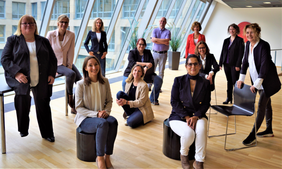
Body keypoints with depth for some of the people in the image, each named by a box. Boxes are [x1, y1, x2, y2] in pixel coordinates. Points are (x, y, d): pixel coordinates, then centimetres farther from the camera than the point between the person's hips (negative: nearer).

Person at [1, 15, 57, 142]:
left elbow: (53, 59, 17)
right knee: (22, 93, -27)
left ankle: (47, 134, 5)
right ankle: (23, 129, -7)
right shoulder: (13, 40, 11)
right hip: (20, 78, -1)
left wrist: (52, 74, -1)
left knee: (43, 102, -10)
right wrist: (17, 73, -15)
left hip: (41, 80, 2)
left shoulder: (43, 41, 18)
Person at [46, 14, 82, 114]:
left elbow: (71, 52, -2)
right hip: (56, 64, -3)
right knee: (71, 74, -31)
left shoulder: (71, 35, -2)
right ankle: (69, 96, -8)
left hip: (67, 63, 3)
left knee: (80, 80, -16)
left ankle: (74, 106, -5)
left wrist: (69, 66, -10)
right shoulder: (51, 34, -8)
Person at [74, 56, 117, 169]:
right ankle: (100, 158, -19)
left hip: (102, 115, 4)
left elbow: (109, 100, 11)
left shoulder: (105, 81, 1)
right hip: (85, 119, -4)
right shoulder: (81, 84, -11)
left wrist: (107, 111, -10)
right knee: (103, 123, -34)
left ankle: (107, 157, -17)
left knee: (113, 121, -29)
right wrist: (96, 114, -20)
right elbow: (79, 108, -9)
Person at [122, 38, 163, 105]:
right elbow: (132, 63, -16)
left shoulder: (148, 52, 11)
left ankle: (153, 99, 3)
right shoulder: (132, 52, 2)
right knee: (125, 82, -33)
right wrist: (145, 63, -18)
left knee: (159, 80, -16)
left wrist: (146, 68, -26)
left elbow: (152, 63, -4)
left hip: (146, 74, 3)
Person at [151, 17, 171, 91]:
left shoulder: (167, 32, 3)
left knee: (161, 71, 3)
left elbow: (167, 42, -13)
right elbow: (153, 40, -9)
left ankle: (159, 87, 11)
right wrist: (163, 41, -10)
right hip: (155, 53, 1)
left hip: (163, 54, -1)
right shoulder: (155, 30, 8)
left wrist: (157, 40, -10)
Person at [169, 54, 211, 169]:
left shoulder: (205, 83, 6)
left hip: (198, 116, 2)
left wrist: (195, 117, -16)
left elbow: (206, 104, 2)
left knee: (201, 129, -33)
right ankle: (183, 154, 4)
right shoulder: (178, 81, 1)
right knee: (188, 133, -31)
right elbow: (174, 102, -5)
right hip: (178, 117, -1)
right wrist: (186, 117, -16)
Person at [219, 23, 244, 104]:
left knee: (235, 82, -3)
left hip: (234, 65, -5)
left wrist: (238, 65, -14)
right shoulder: (226, 40, 12)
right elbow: (222, 52, 13)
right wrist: (220, 63, 6)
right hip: (226, 64, 5)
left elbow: (241, 53, -8)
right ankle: (229, 98, 19)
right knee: (229, 81, 11)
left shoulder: (240, 40, -3)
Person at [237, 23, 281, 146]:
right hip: (257, 80, 8)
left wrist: (257, 84, -28)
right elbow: (245, 61, 7)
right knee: (266, 104, 18)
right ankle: (269, 130, 32)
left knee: (261, 106, -6)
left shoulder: (264, 45, -21)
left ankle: (253, 135, 0)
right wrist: (241, 78, 1)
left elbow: (265, 65, -26)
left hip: (267, 81, -8)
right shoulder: (248, 44, 2)